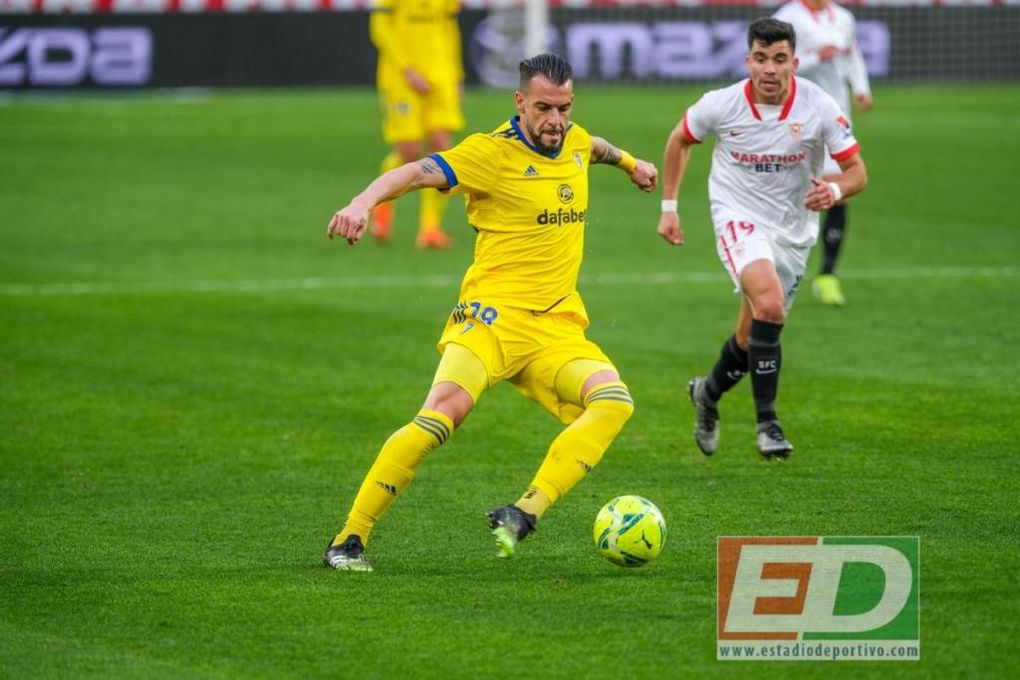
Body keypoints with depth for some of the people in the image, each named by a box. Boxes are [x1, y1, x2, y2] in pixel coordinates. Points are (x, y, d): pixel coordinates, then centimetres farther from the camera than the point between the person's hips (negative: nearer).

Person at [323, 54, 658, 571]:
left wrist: (628, 162, 59)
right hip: (494, 313, -6)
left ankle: (522, 516, -27)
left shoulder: (574, 141, 13)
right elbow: (419, 173, -20)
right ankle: (349, 540, -19)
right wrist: (362, 204, -38)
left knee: (613, 401, -23)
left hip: (558, 327, 6)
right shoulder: (492, 152, -7)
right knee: (447, 409, -29)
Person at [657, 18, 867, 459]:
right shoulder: (721, 105, -14)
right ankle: (767, 423, -24)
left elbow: (857, 172, -10)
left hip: (793, 228, 3)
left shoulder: (820, 108, -15)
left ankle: (709, 392, 45)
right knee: (769, 304, -30)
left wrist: (835, 190, -33)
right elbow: (680, 140, 6)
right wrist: (669, 207, 5)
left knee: (752, 336, 12)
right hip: (738, 218, -3)